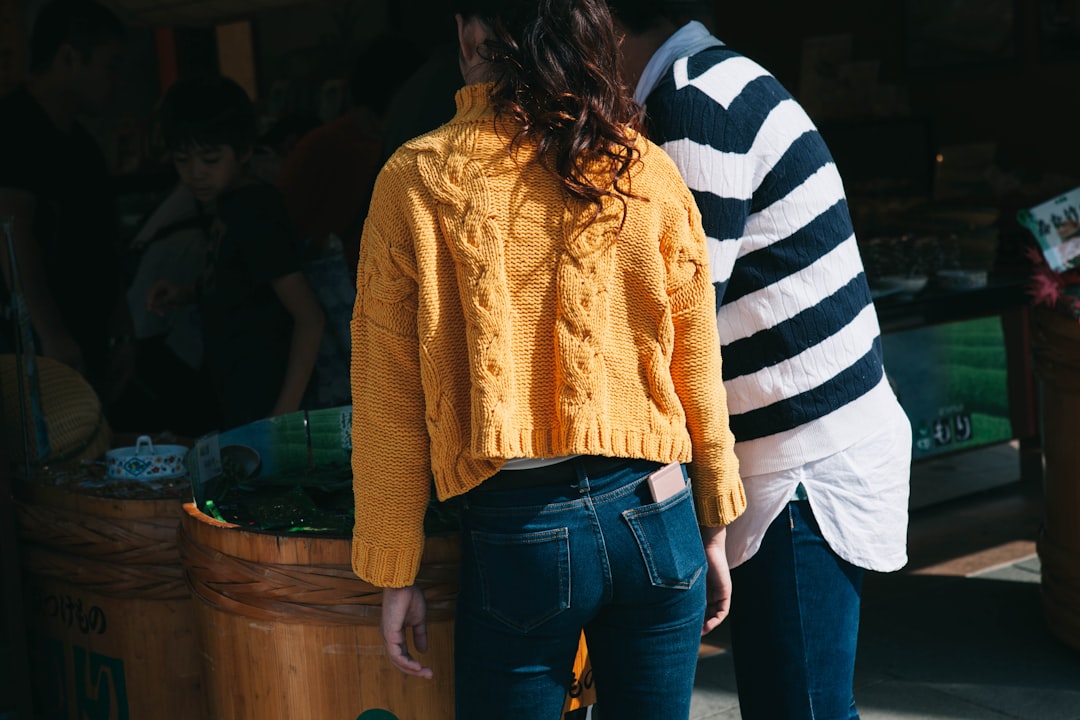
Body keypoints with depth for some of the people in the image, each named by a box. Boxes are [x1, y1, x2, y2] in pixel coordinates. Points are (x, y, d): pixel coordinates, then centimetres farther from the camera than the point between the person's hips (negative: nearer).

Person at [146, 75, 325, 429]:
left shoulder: (255, 212, -20)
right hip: (236, 396, 9)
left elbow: (309, 317, -22)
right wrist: (187, 294, 6)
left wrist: (286, 411, -26)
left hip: (261, 401, -9)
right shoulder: (229, 204, 6)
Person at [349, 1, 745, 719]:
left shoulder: (416, 178, -4)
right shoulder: (648, 171, 1)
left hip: (516, 532, -2)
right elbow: (698, 371, 6)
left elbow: (389, 398, -2)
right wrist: (712, 529, 17)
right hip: (655, 519, 3)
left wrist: (395, 573, 5)